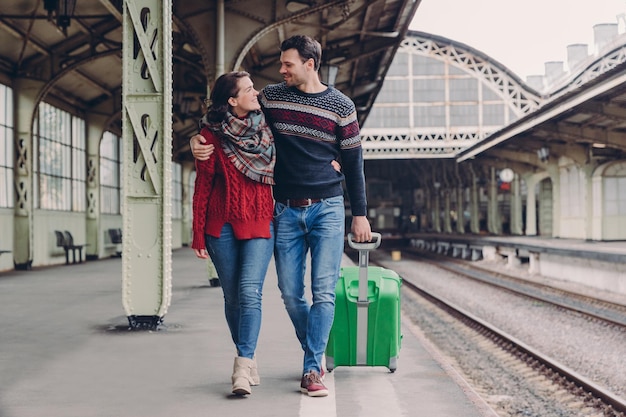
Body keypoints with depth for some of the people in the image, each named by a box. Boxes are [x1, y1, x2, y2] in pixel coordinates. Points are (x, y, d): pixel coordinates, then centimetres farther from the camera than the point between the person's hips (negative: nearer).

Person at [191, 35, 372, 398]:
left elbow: (353, 162, 5)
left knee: (324, 292, -9)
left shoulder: (341, 106, 0)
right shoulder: (272, 97, 5)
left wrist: (360, 214, 4)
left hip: (327, 208, -2)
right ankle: (316, 353, 23)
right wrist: (199, 139, -5)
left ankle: (312, 370, -6)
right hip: (286, 211, 2)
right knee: (291, 293, 3)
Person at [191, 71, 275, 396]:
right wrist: (198, 235, -3)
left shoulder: (267, 129, 7)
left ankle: (243, 365, -16)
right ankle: (248, 360, 20)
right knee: (232, 297, 5)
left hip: (260, 223, 1)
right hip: (222, 225, -1)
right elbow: (202, 186, 0)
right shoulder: (212, 134, -2)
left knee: (250, 292, -14)